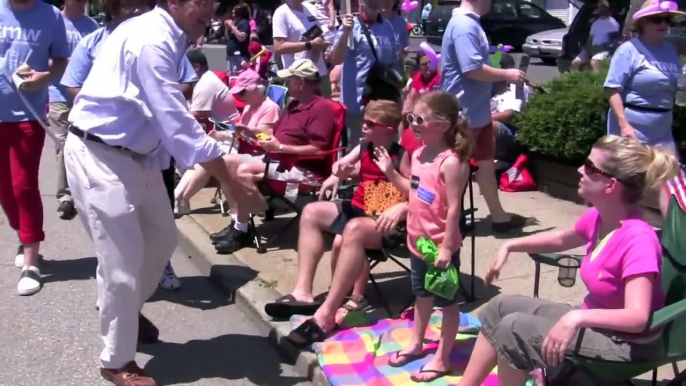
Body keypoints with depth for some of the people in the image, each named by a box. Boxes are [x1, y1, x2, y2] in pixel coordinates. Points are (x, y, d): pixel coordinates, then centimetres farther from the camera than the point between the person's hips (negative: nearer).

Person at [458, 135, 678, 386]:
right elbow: (562, 239, 18)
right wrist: (510, 246, 11)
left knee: (513, 329, -19)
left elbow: (637, 318, -35)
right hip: (595, 324, 9)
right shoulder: (598, 217, -4)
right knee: (502, 306, 6)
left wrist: (577, 317, -47)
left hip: (625, 345, -9)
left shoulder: (638, 240, -28)